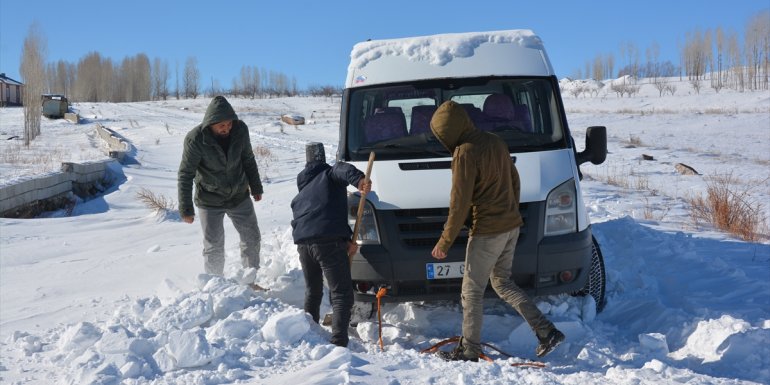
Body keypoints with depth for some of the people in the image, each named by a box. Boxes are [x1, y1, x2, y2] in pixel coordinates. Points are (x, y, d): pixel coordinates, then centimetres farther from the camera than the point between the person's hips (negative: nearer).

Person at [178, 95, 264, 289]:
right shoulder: (195, 140, -26)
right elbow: (185, 175, -18)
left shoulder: (240, 130, -14)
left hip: (239, 196, 4)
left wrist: (256, 187, 14)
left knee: (252, 238, 12)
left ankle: (251, 281, 30)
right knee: (214, 246, 1)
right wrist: (186, 209, -16)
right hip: (209, 201, -4)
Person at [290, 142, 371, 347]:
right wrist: (359, 178, -34)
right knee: (342, 294, -6)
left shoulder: (302, 190, 31)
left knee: (312, 291, 26)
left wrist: (345, 239, 14)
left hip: (303, 243, 6)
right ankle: (339, 342, -19)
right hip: (328, 240, -6)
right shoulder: (329, 173, 14)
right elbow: (342, 170, -11)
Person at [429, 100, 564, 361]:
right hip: (512, 226, 9)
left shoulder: (464, 154, -17)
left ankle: (469, 350, 13)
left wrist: (445, 242, -11)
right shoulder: (496, 142, 8)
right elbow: (514, 181, 16)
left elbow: (460, 203, -18)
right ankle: (547, 332, 14)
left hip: (487, 232, -9)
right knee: (502, 282, 20)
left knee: (472, 291, 4)